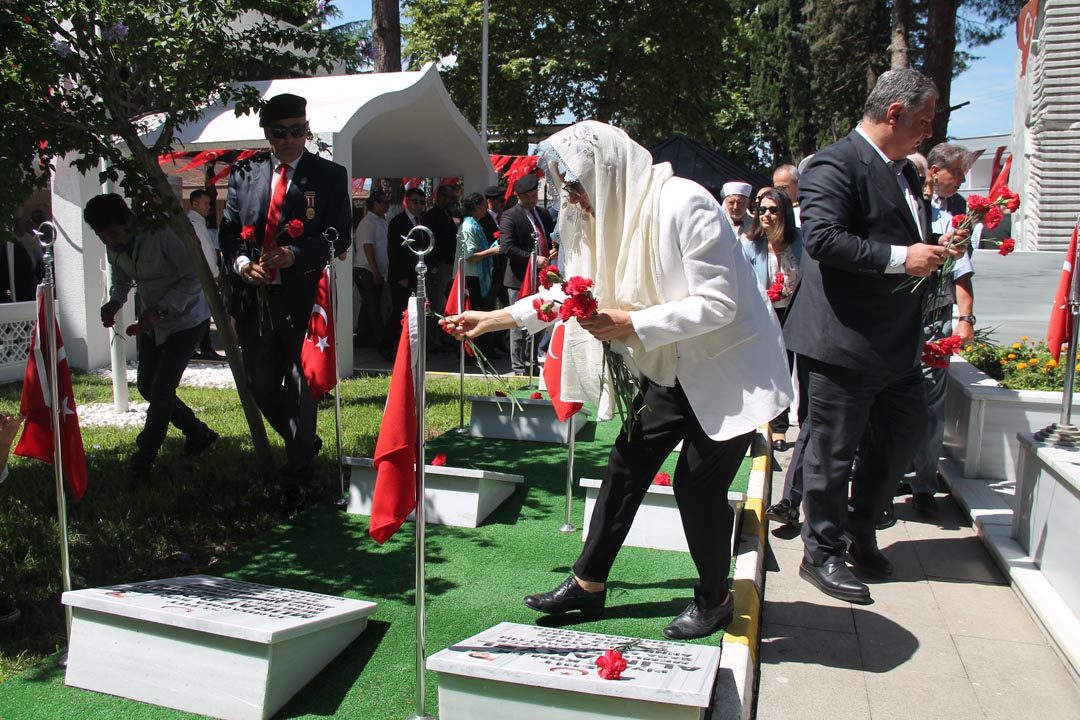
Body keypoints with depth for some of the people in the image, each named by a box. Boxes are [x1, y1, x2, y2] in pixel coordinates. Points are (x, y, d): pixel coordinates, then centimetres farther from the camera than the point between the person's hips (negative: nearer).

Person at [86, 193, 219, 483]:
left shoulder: (164, 232, -27)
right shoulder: (114, 245, -6)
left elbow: (195, 278, -24)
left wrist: (161, 309, -30)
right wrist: (114, 301, -9)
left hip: (185, 319, -8)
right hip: (150, 321, 8)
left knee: (162, 389, -9)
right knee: (146, 386, 11)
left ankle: (143, 459, 5)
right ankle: (198, 433, 28)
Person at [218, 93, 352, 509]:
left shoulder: (330, 176, 2)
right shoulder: (245, 173, 11)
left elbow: (338, 238, -4)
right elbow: (228, 230, 11)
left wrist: (294, 256, -20)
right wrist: (241, 263, -10)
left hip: (304, 298, -4)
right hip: (253, 297, 4)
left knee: (301, 388, 0)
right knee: (261, 386, 13)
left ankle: (295, 479, 12)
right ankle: (303, 444, 37)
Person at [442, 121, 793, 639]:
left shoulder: (684, 203, -22)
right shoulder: (608, 213, 5)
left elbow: (717, 303, -25)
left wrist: (633, 324, -30)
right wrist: (494, 319, 11)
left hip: (726, 368, -8)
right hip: (669, 371, 8)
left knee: (699, 484, -5)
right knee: (626, 466, 8)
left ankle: (715, 601, 20)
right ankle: (589, 584, 22)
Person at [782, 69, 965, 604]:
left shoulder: (905, 171, 19)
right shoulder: (835, 165, -12)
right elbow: (822, 237, -26)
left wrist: (932, 250, 11)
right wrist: (899, 257, -24)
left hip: (897, 341, 10)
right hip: (843, 341, -10)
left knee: (905, 435, 17)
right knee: (832, 453, 2)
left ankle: (861, 528, 35)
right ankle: (823, 554, 17)